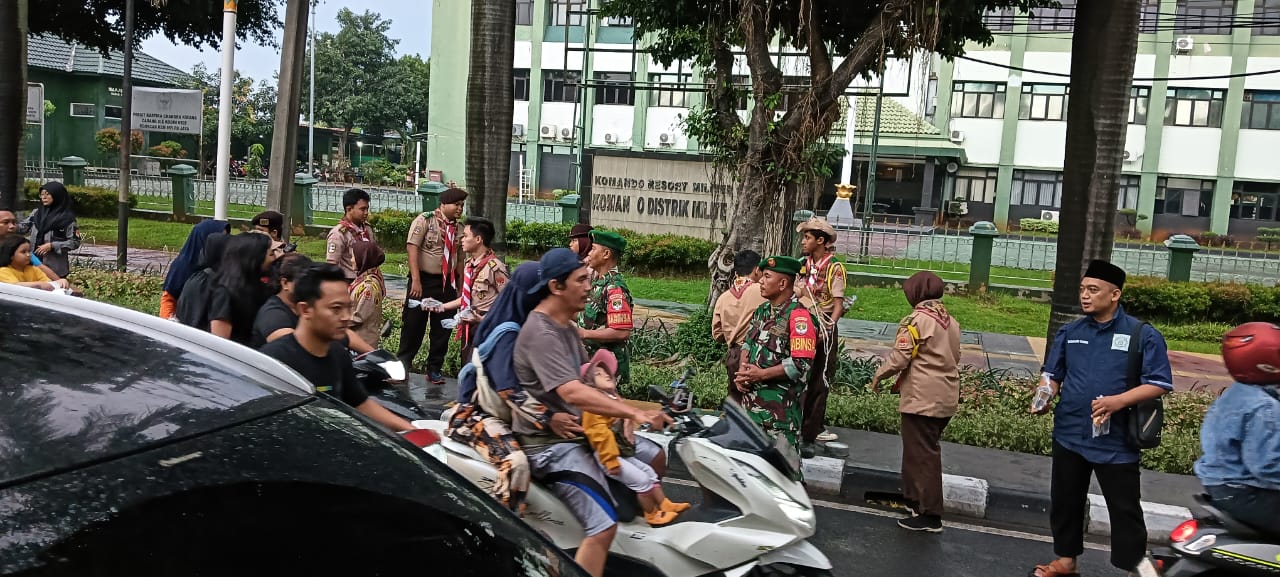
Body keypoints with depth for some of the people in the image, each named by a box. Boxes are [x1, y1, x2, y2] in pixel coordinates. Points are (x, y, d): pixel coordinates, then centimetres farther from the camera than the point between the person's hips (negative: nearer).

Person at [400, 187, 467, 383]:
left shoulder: (457, 227, 8)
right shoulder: (425, 220, -8)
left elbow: (458, 256, 12)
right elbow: (412, 248, -14)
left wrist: (459, 285, 7)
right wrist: (416, 280, -21)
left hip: (447, 283, 5)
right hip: (424, 279, -5)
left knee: (442, 328, 9)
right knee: (414, 325, 3)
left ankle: (434, 369, 21)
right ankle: (402, 365, 17)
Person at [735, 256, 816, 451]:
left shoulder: (798, 316, -16)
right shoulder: (762, 311, 11)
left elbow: (802, 364, -22)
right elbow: (748, 344, 20)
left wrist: (761, 374, -19)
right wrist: (743, 372, 0)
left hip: (781, 404, -8)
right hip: (751, 398, 8)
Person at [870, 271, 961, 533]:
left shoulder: (917, 320, -14)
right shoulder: (951, 321, 11)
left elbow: (900, 357, -17)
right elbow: (953, 358, 16)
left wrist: (879, 376, 1)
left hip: (922, 399, -8)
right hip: (947, 398, 8)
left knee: (922, 454, -2)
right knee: (927, 449, 19)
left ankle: (930, 516, 2)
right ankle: (914, 497, 31)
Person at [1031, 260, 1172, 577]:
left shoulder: (1143, 336, -7)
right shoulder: (1069, 332, 5)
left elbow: (1160, 383, -9)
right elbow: (1053, 373, 12)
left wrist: (1119, 401, -23)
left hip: (1115, 441, -4)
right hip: (1069, 435, 5)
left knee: (1124, 510, 4)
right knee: (1065, 501, 16)